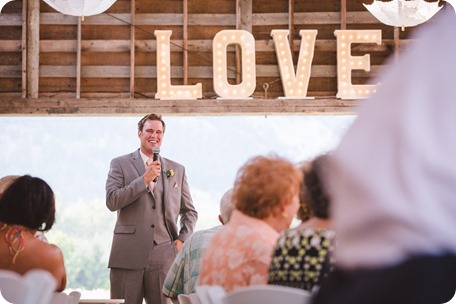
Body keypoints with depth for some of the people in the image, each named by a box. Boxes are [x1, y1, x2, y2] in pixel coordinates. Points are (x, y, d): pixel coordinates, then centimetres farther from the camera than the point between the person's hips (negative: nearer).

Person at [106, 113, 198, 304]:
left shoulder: (177, 170, 15)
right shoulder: (120, 164, 7)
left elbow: (190, 211, 21)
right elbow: (112, 201, -7)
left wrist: (183, 239, 6)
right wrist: (145, 179, -11)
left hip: (163, 257, 2)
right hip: (128, 255, -2)